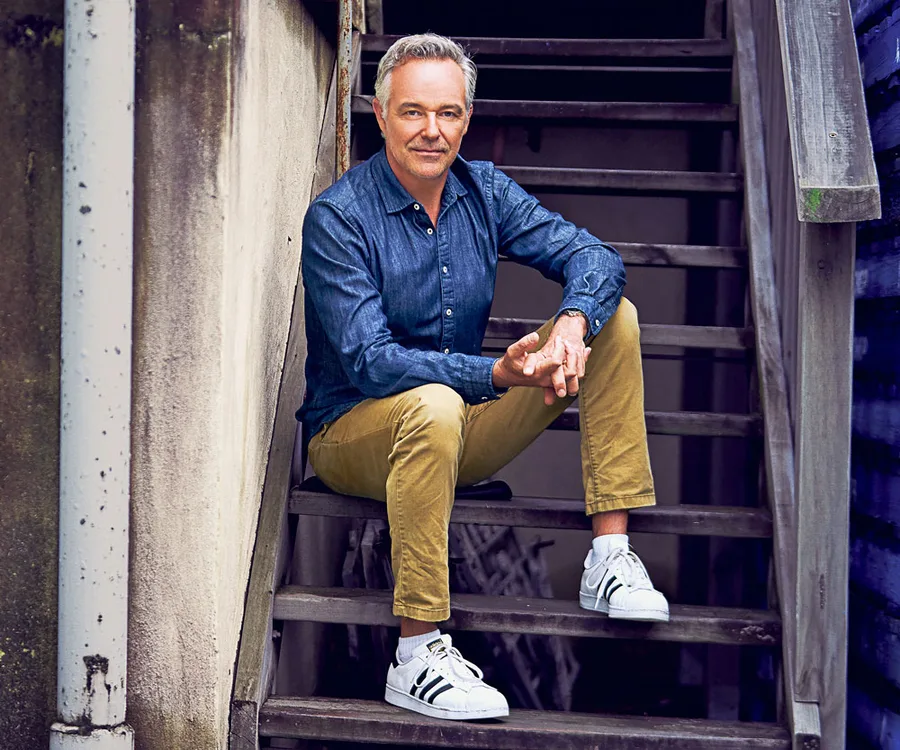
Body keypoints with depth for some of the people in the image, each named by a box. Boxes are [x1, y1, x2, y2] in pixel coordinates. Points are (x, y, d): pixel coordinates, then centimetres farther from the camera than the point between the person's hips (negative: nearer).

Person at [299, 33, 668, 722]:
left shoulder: (483, 191, 0)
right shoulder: (337, 218, -17)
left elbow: (593, 255, -6)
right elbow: (369, 362, -26)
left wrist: (572, 323, -30)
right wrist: (498, 374, -38)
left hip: (464, 432, 6)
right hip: (356, 432, -6)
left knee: (614, 317, -7)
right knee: (434, 405, -41)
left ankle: (611, 557, -10)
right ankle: (416, 658, -35)